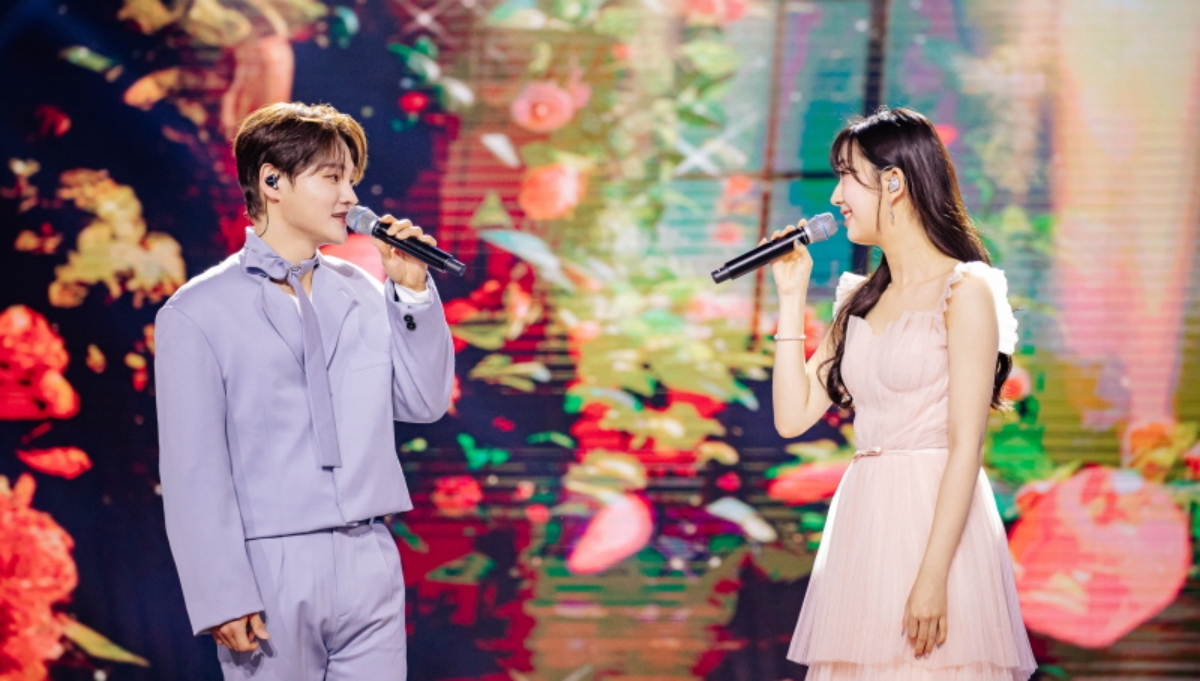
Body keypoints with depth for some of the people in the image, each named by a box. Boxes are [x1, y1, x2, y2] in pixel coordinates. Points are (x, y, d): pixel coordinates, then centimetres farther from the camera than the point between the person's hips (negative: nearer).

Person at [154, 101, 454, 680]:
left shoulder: (364, 294, 11)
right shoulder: (197, 314, -3)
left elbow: (426, 403, 12)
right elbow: (193, 469, -7)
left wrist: (413, 288, 3)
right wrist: (221, 599, -13)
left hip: (369, 563, 4)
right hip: (270, 570, -4)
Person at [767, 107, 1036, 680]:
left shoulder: (964, 290, -5)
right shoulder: (861, 300, 16)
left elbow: (965, 446, -12)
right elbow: (793, 416, 10)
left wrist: (933, 576, -19)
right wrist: (791, 298, 9)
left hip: (936, 522, -7)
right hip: (860, 525, 7)